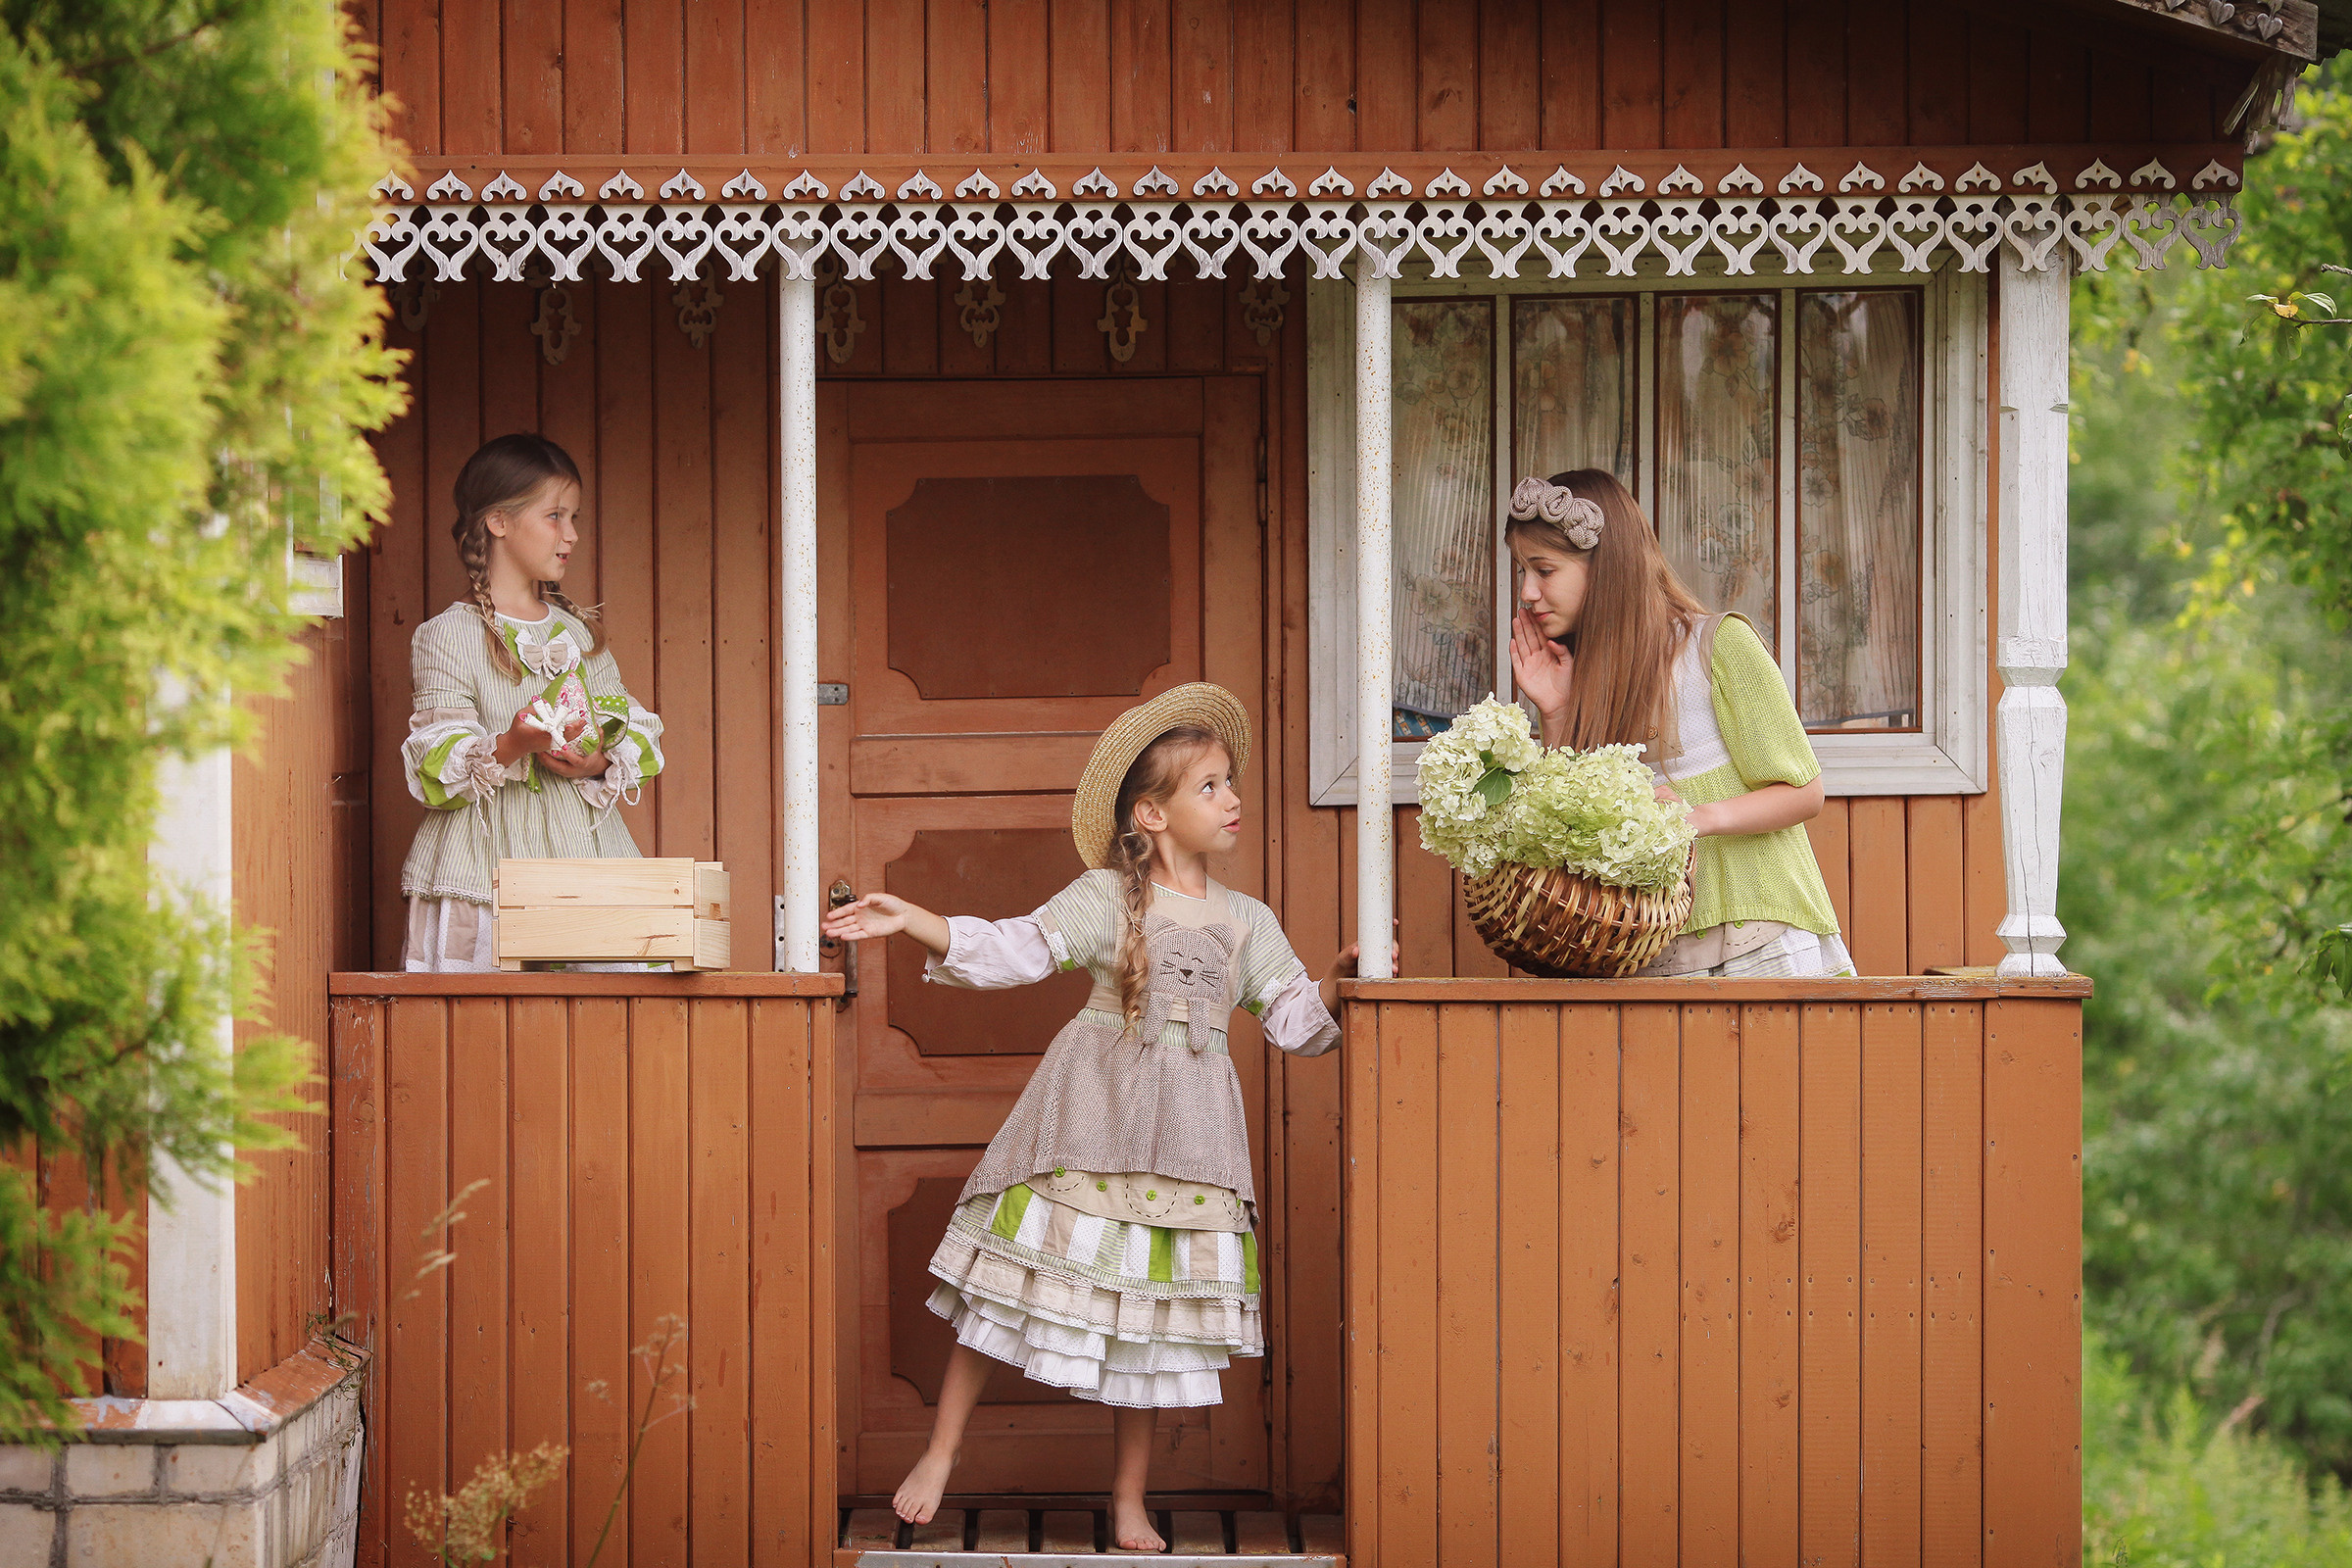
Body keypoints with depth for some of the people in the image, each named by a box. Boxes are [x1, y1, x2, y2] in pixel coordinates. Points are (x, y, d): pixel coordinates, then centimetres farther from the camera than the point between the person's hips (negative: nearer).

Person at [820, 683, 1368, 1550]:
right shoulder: (1104, 898, -1)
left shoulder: (1248, 922, 9)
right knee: (1014, 1269, -5)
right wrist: (912, 920, -17)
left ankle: (1128, 1502, 15)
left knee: (1151, 1307, 5)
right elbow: (1011, 950, -7)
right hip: (1087, 1118, -3)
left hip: (1183, 1133, 3)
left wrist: (1335, 980, -10)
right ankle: (941, 1451, 8)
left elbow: (1293, 1018, 9)